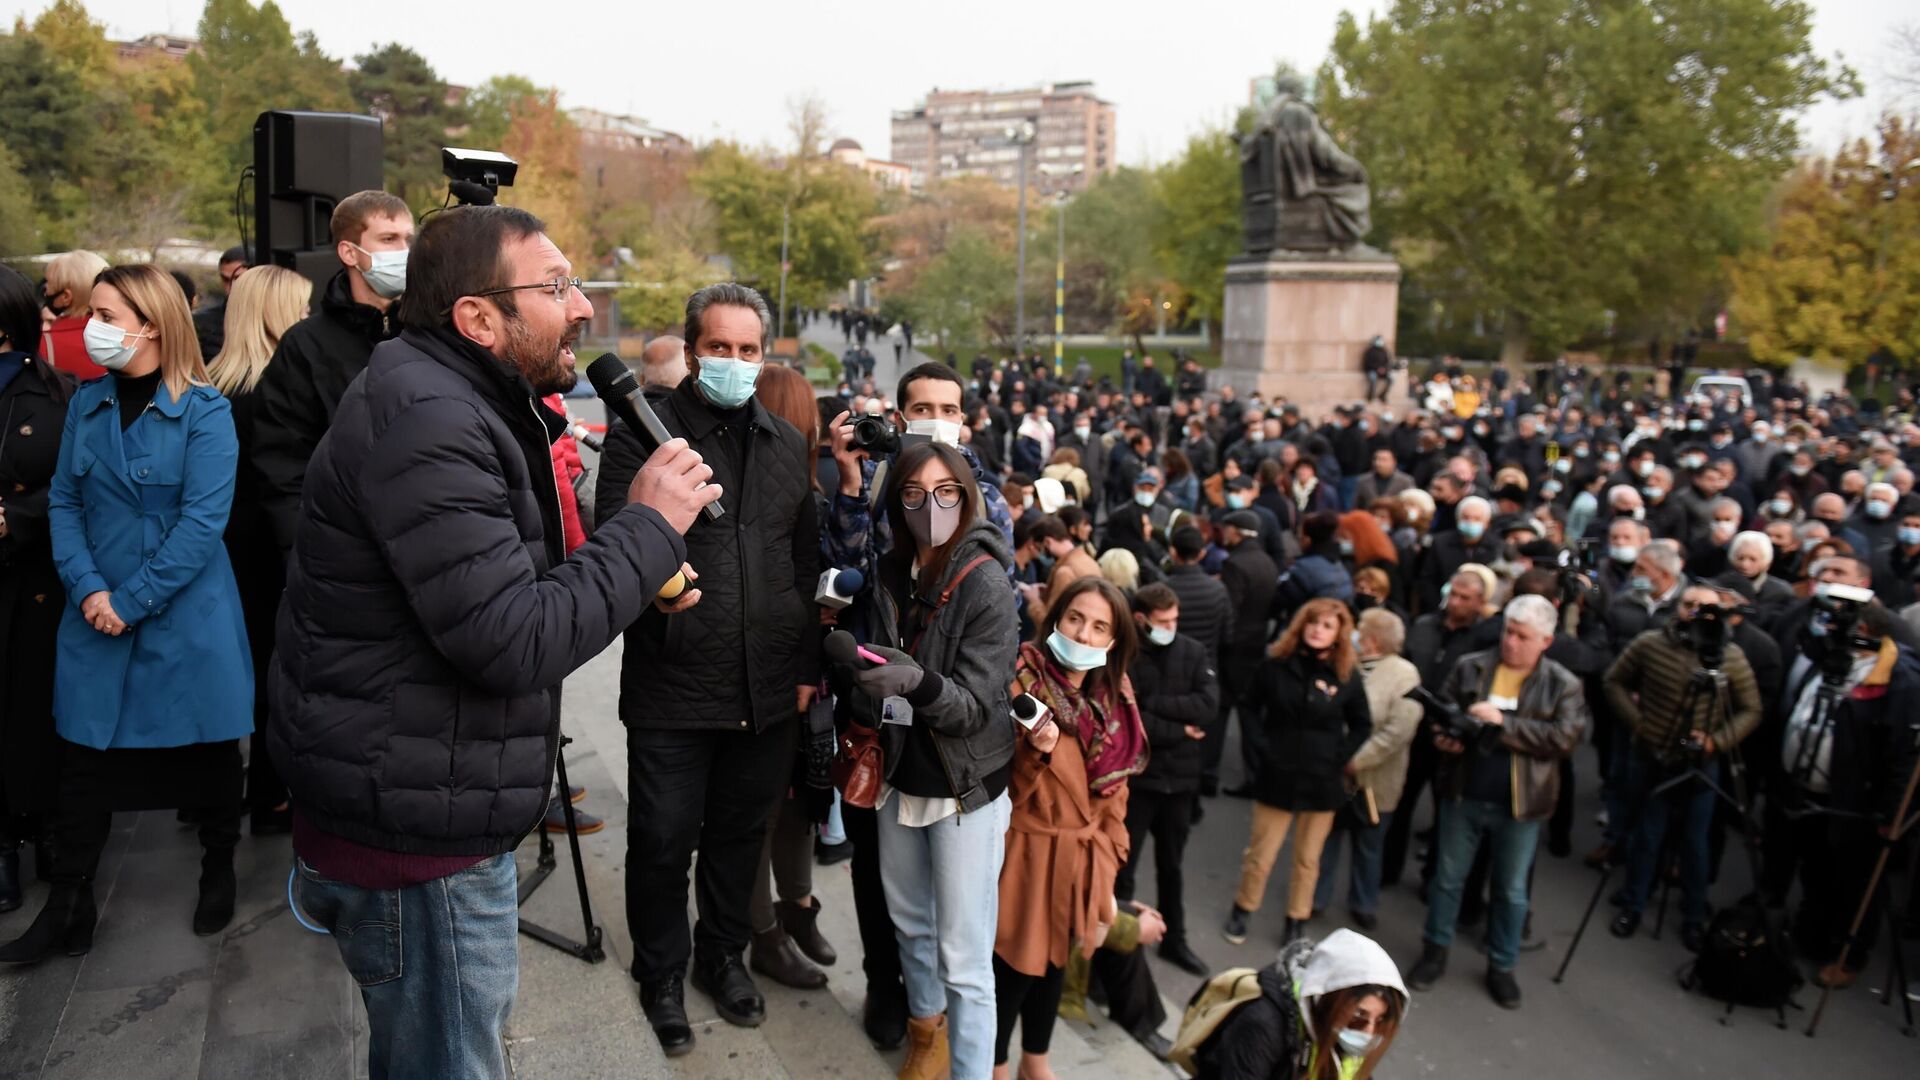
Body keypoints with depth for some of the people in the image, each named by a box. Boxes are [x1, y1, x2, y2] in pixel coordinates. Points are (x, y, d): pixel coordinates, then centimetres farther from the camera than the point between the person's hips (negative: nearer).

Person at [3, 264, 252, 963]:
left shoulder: (204, 412, -10)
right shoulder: (86, 404, 6)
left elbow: (203, 520, -15)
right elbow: (64, 501, 6)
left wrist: (131, 602, -16)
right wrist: (88, 589, -9)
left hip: (187, 618, -4)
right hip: (96, 616, 4)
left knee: (207, 751, 9)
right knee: (85, 756, 9)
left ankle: (219, 872, 31)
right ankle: (68, 907, 23)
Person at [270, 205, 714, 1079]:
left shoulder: (464, 407, 10)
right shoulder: (426, 423, -23)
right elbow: (512, 643, -29)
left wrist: (637, 574, 2)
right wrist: (650, 527, -20)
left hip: (421, 809, 10)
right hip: (414, 838, -10)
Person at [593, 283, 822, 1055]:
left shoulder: (788, 444, 10)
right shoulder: (641, 433, -5)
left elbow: (806, 562, 12)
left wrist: (807, 666, 9)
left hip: (768, 692, 4)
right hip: (672, 687, -4)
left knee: (740, 833, 19)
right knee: (663, 841, 10)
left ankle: (724, 955, 42)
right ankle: (661, 976, 33)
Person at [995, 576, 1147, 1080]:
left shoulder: (1114, 700, 1)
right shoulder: (1021, 681, -16)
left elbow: (1111, 793, 9)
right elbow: (998, 785, -15)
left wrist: (1105, 872, 9)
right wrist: (1034, 752, -33)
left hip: (1080, 855, 6)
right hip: (1025, 849, -5)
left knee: (1055, 958, 19)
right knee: (1015, 962, 3)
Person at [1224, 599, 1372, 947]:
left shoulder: (1346, 677, -4)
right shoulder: (1276, 665, -5)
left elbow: (1362, 725, 7)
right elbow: (1250, 707, 8)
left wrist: (1340, 758, -1)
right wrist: (1261, 748, 3)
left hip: (1323, 783, 1)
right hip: (1277, 776, -1)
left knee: (1308, 859, 13)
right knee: (1260, 856, 7)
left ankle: (1296, 923, 29)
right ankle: (1241, 911, 28)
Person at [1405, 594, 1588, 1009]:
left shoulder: (1562, 685, -5)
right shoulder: (1470, 667, 0)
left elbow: (1565, 737, -16)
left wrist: (1503, 722, -23)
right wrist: (1443, 736, -16)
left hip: (1519, 805, -1)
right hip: (1463, 795, 1)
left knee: (1512, 891, 14)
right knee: (1448, 878, 14)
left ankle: (1501, 966, 31)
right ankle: (1435, 951, 31)